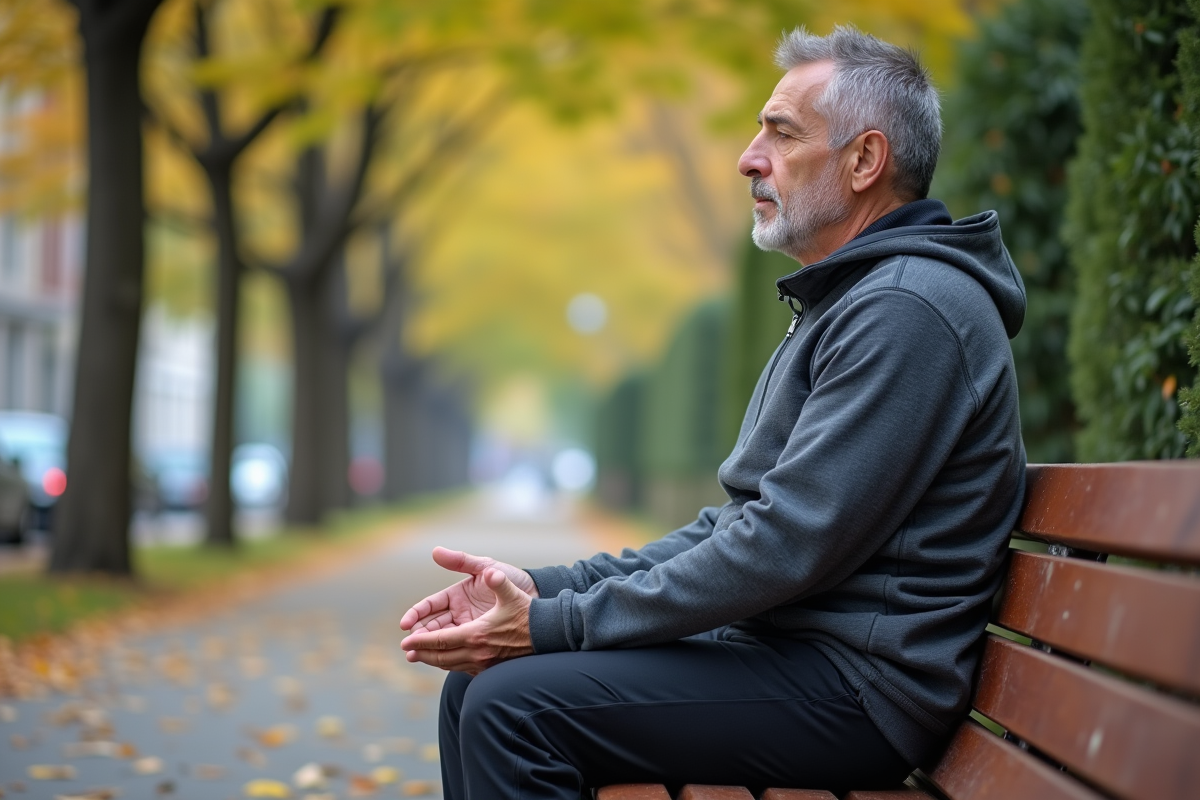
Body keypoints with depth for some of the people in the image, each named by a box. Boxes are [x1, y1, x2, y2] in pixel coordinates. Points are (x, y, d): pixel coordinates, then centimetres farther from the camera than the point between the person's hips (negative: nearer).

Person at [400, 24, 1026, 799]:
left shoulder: (907, 309, -16)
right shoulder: (842, 304, 20)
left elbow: (788, 547, -23)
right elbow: (740, 522, 17)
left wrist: (555, 626, -17)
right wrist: (546, 588, 5)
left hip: (856, 687, -10)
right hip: (782, 646, 10)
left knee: (512, 707, -20)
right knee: (480, 686, 6)